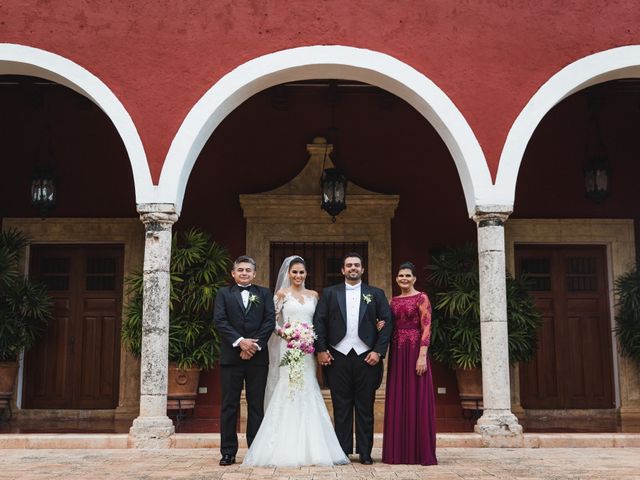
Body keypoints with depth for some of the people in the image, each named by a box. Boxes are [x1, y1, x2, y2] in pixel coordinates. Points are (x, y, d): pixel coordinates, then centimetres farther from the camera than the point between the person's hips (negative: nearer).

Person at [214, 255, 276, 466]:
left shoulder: (264, 294, 11)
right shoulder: (223, 294, 9)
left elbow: (270, 321, 1)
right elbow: (220, 321, -3)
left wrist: (255, 344, -11)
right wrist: (240, 341, -15)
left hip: (257, 356, 1)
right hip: (231, 356, 0)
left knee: (256, 405, 4)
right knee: (229, 405, 2)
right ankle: (228, 452, 7)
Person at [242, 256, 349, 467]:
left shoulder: (313, 295, 13)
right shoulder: (282, 294, 3)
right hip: (287, 349, -3)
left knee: (307, 393, 2)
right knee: (287, 393, -7)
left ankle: (309, 447, 6)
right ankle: (286, 447, -3)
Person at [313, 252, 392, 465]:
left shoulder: (376, 294, 9)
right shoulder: (329, 293, 10)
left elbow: (387, 322, 3)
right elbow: (319, 321, 4)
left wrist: (379, 351, -6)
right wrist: (321, 350, -5)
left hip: (366, 357, 0)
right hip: (338, 357, 0)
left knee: (365, 407, 4)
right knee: (341, 407, 4)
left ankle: (365, 452, 11)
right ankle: (342, 451, 11)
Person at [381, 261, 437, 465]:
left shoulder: (421, 298, -3)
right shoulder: (394, 301, 14)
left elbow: (426, 328, -10)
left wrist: (422, 356, -18)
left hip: (415, 351, -6)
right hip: (397, 353, 6)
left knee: (417, 399, -3)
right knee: (397, 401, 6)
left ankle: (421, 452, 4)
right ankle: (399, 451, 13)